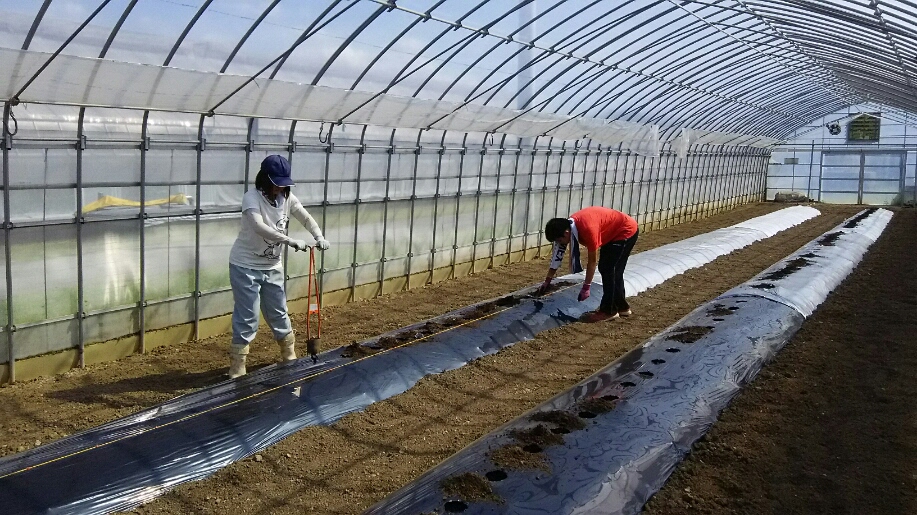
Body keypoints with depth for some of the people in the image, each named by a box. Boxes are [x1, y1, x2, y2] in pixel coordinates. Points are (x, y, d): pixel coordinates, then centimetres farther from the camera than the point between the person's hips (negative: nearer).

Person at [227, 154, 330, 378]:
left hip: (272, 266, 6)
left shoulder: (287, 198, 0)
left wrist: (319, 237, -16)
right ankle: (237, 369, 6)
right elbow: (259, 227, -35)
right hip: (246, 266, -6)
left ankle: (290, 357, 34)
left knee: (279, 313, 16)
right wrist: (291, 241, -39)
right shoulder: (252, 197, -20)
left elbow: (306, 218, 4)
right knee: (247, 318, -5)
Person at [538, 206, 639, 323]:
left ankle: (608, 310, -2)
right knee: (614, 271, 13)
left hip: (626, 231, -9)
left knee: (608, 269, -10)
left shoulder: (587, 229, -35)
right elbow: (557, 254, 0)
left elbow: (592, 260, -25)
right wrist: (547, 281, 4)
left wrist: (586, 287, -18)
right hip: (613, 232, 9)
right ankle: (621, 306, 25)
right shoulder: (567, 226, -10)